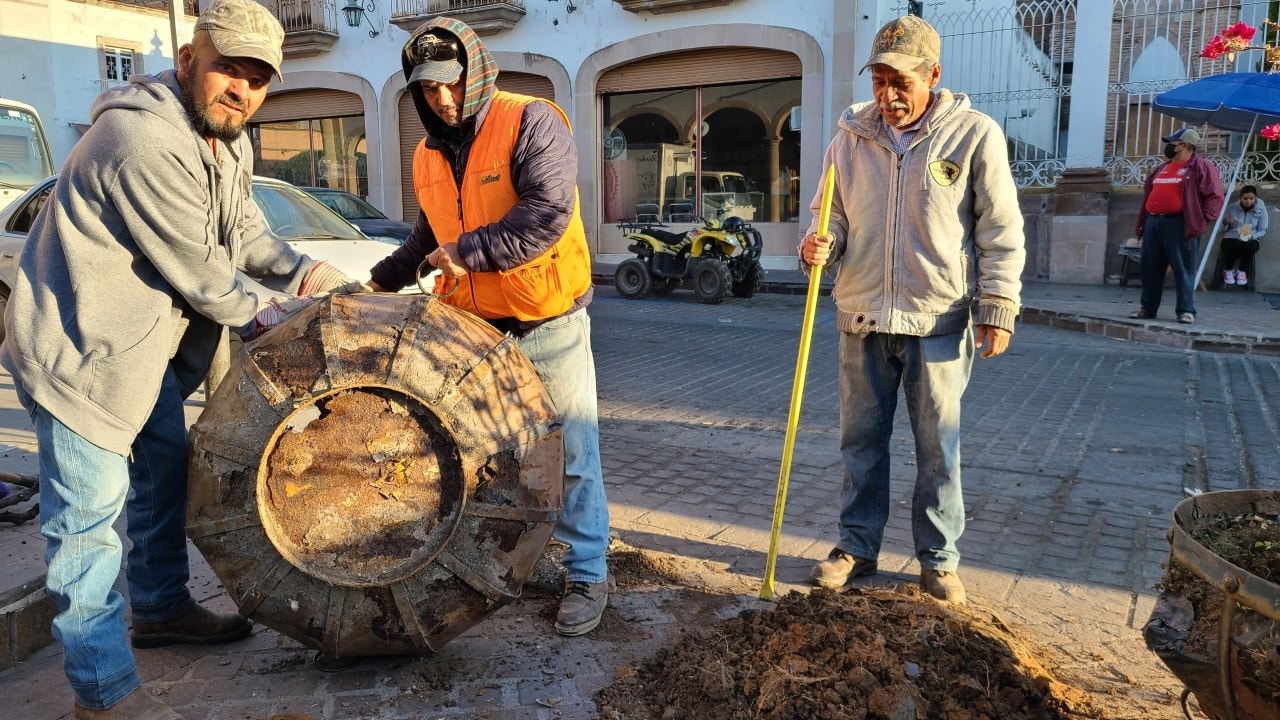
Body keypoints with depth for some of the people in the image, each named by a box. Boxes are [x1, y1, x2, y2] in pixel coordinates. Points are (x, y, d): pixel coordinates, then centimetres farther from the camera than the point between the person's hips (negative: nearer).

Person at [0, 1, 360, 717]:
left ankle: (163, 609, 40)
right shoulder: (148, 141, -28)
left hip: (147, 341, 10)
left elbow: (242, 227, 11)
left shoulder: (229, 139, 4)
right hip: (80, 347, -10)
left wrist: (299, 268, -7)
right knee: (91, 511, -3)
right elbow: (193, 268, -23)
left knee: (163, 470, 20)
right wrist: (253, 314, -6)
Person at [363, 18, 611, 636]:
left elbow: (549, 212, -24)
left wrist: (469, 251, -20)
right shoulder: (429, 155, 11)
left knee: (573, 453, 1)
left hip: (550, 323, -6)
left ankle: (587, 575, 13)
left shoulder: (531, 122, -11)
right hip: (473, 326, 7)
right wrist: (383, 279, 14)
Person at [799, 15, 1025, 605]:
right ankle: (858, 546, 26)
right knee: (861, 440, 11)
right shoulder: (850, 137, 4)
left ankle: (938, 558, 22)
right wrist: (820, 246, -10)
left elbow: (1001, 232, -2)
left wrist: (997, 309, -5)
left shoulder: (974, 135, -4)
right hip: (862, 318, 3)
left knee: (938, 447, 7)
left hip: (938, 321, -3)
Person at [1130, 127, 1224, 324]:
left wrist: (1202, 219, -13)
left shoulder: (1201, 167, -2)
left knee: (1183, 269, -4)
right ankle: (1147, 308, 14)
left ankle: (1186, 310, 1)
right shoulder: (1162, 168, 20)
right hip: (1153, 222, 7)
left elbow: (1215, 196, -6)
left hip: (1179, 224, -7)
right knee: (1149, 268, 7)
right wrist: (1143, 220, 16)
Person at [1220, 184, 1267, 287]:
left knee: (1250, 247, -36)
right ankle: (1228, 270, -7)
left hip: (1250, 239, 1)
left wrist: (1251, 236, -21)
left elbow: (1263, 231, -1)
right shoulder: (1232, 208, -4)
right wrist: (1226, 221, -18)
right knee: (1230, 246, -36)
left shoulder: (1261, 209, -3)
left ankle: (1242, 271, -8)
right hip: (1232, 237, 0)